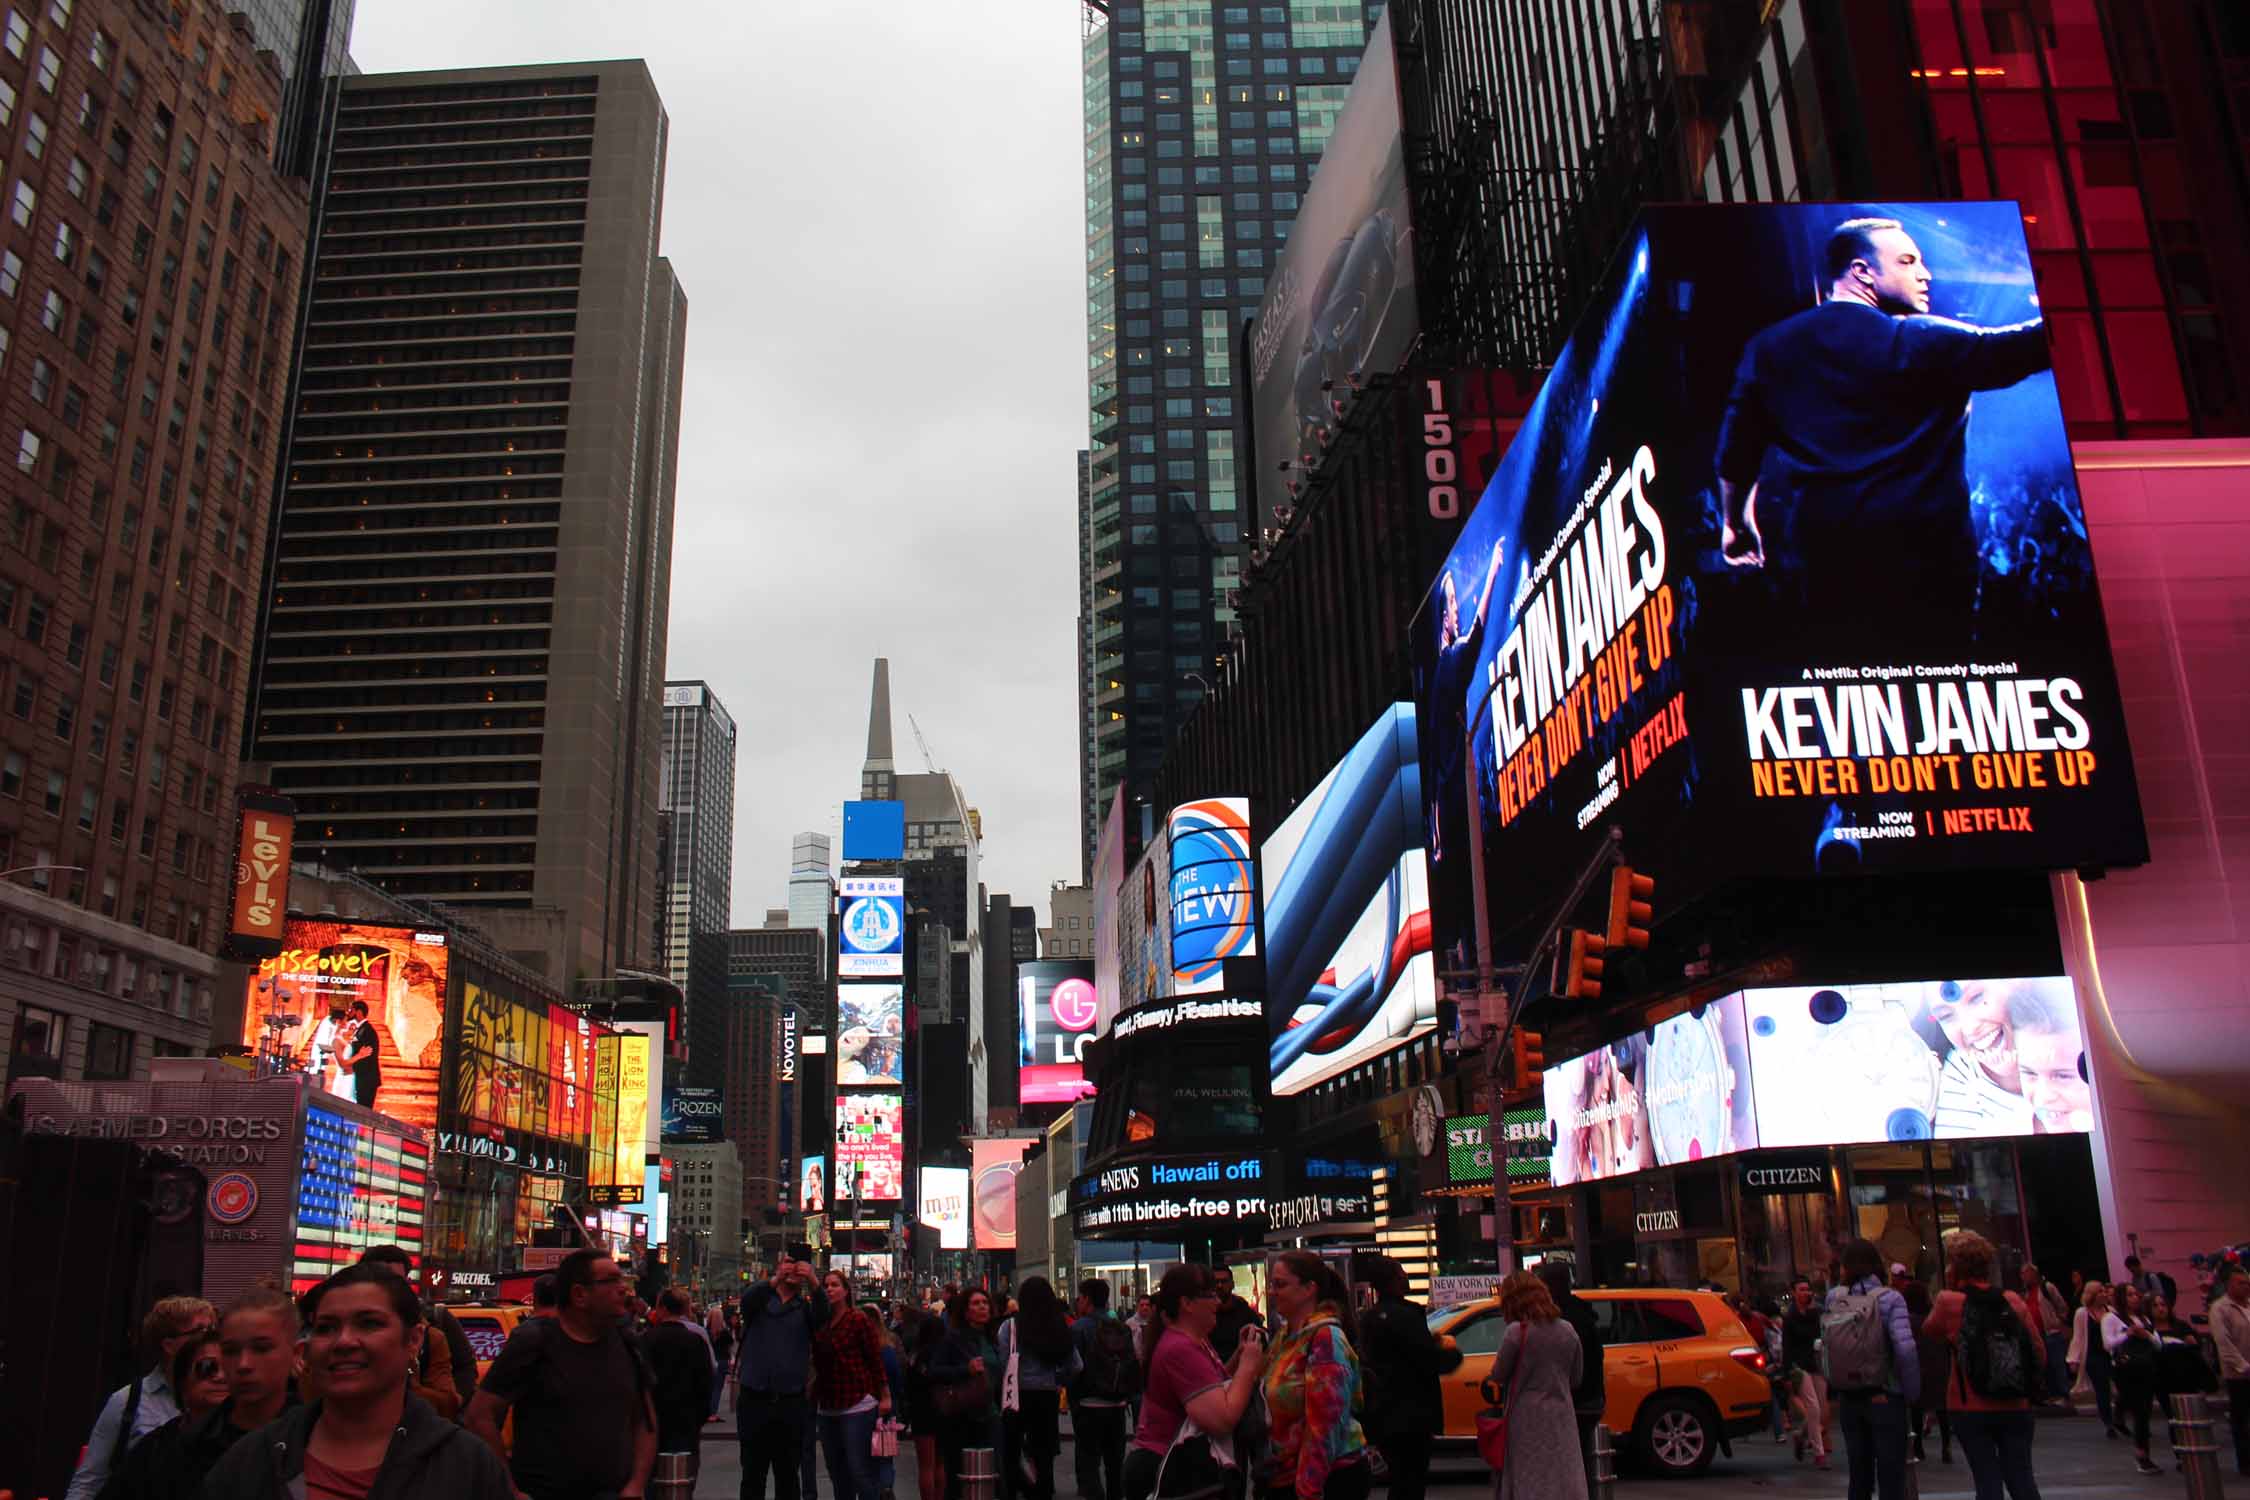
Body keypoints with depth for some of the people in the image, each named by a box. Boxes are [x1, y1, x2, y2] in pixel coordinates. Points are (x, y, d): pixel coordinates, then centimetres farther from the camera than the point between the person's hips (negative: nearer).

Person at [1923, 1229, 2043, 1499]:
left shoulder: (1948, 1301, -8)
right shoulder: (2013, 1301, 0)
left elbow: (1929, 1331, 11)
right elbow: (2038, 1352, 4)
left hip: (1970, 1408, -3)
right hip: (2015, 1407, 3)